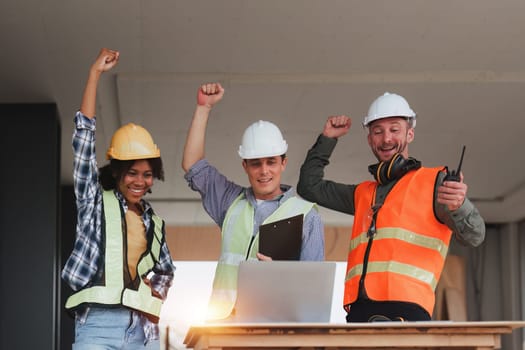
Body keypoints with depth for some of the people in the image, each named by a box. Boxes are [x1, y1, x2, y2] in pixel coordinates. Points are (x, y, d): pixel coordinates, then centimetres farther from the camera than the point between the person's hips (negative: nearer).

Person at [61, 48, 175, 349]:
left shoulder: (154, 222, 19)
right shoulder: (96, 201, 8)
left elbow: (166, 269, 33)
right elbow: (84, 136, 2)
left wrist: (158, 290, 9)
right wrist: (95, 74, 1)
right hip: (98, 323, -4)